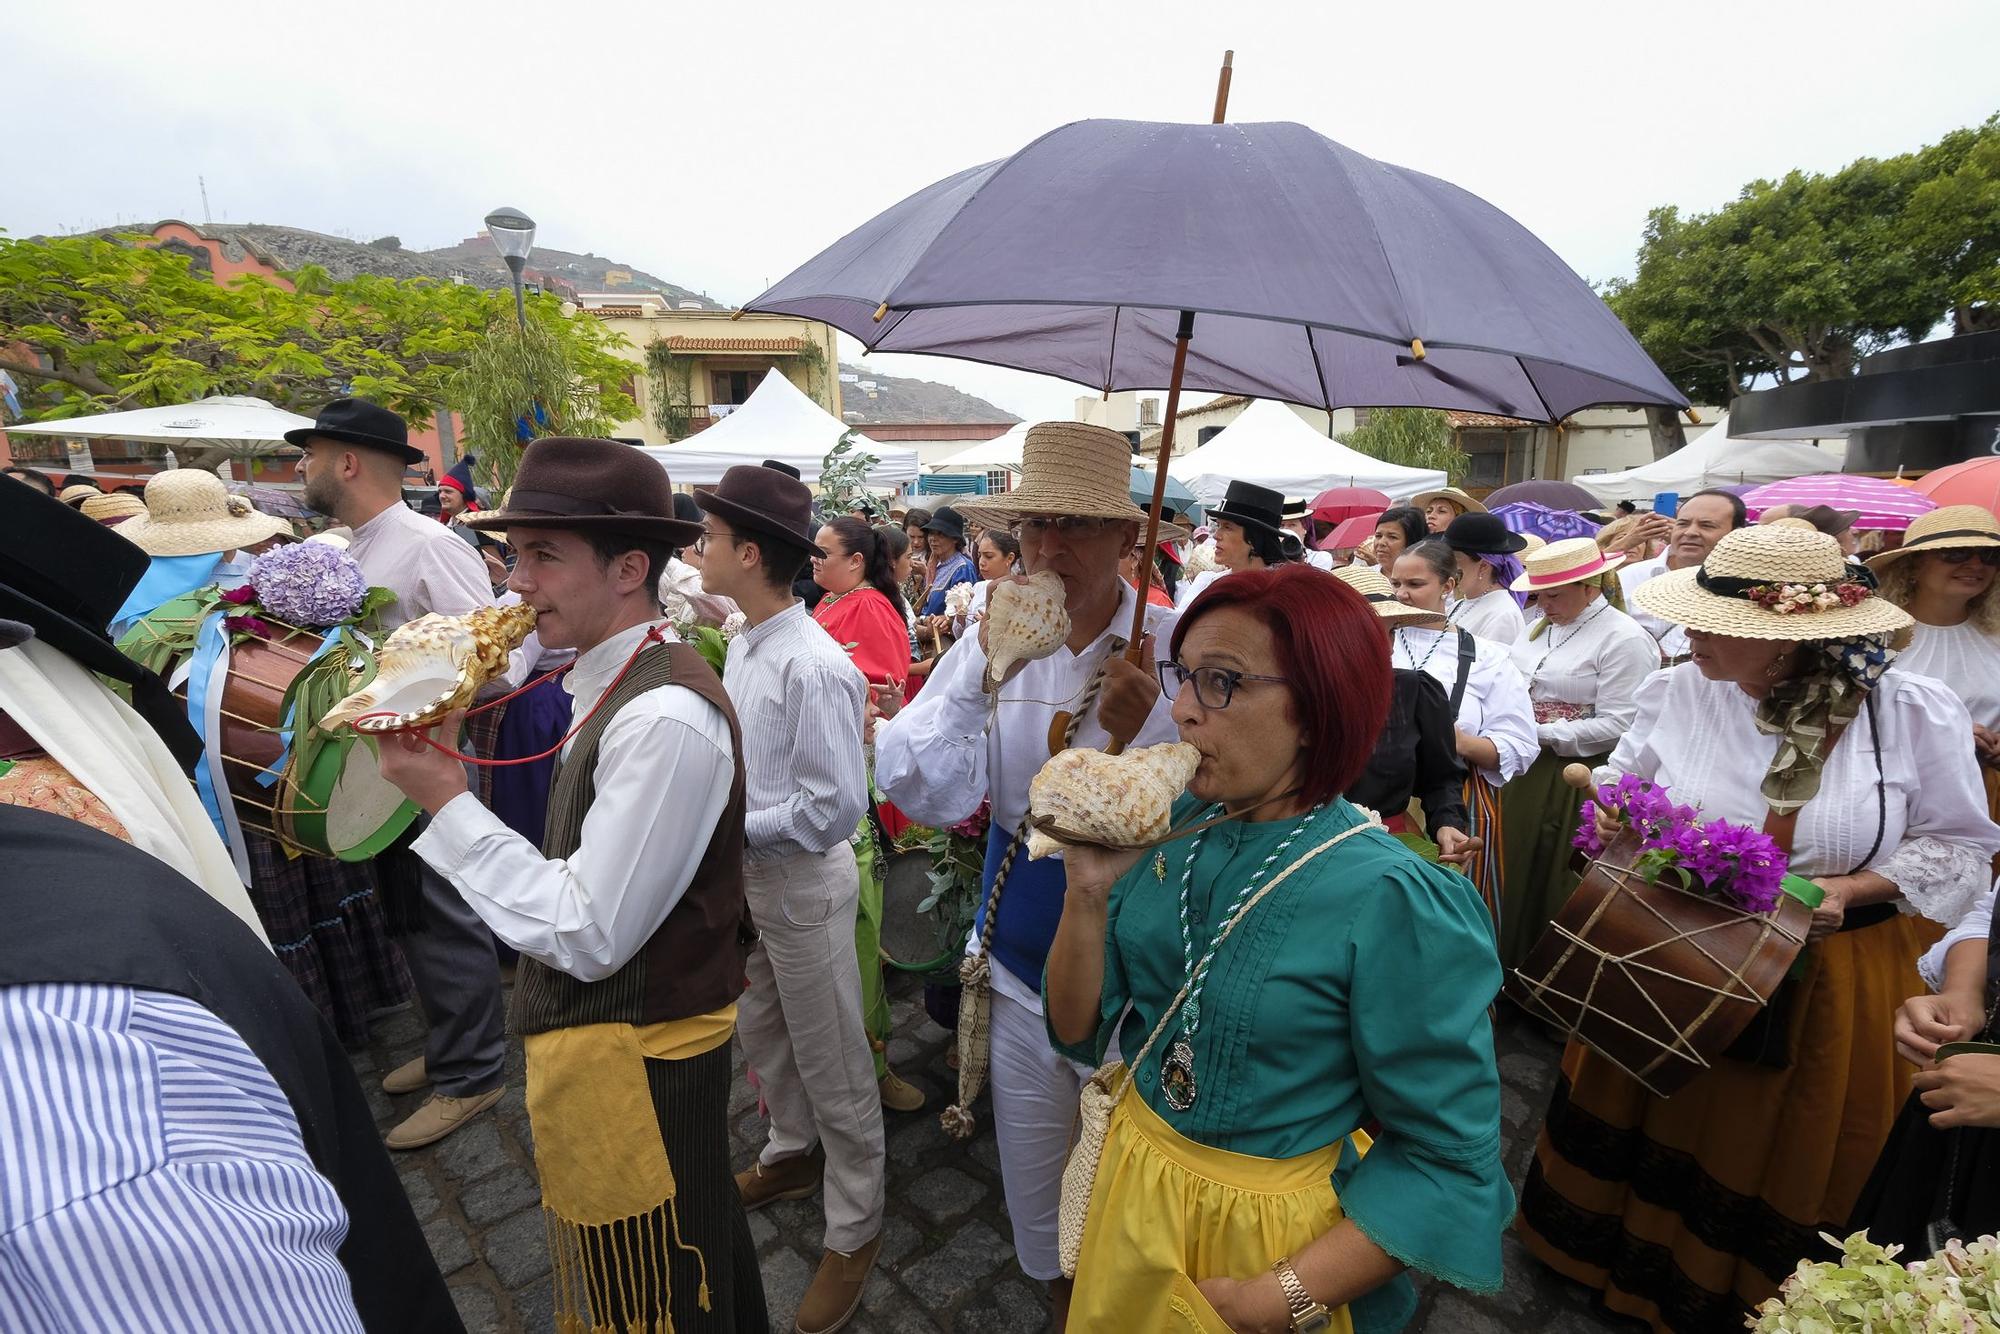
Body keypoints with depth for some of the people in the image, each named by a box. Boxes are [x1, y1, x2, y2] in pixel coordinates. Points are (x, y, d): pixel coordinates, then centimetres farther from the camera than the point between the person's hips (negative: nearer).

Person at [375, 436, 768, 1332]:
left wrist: (449, 804, -19)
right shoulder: (623, 686, 2)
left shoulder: (664, 717, -27)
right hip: (620, 1037, 8)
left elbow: (588, 936, -24)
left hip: (634, 1063, -8)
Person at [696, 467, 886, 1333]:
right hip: (748, 872, 9)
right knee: (762, 1034, 27)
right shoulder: (743, 644, 1)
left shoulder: (813, 668, -27)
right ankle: (791, 1155, 53)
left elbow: (836, 807, -27)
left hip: (803, 881, -9)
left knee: (832, 1065, 10)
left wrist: (730, 827, -20)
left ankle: (854, 1228, 33)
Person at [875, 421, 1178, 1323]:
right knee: (1032, 1179, 25)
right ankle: (1057, 1292, 55)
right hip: (1016, 962, 3)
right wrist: (981, 669, -26)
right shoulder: (995, 639, -8)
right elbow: (927, 798, -16)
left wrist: (1142, 731, -35)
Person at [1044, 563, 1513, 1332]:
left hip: (1266, 1232, -5)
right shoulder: (1171, 832, -11)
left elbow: (1448, 1162, -17)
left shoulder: (1394, 901, -25)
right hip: (1132, 1188, 5)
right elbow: (1078, 1029, -7)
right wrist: (1088, 892, -22)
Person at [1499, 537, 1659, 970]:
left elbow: (1617, 725, -18)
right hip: (1528, 773, 7)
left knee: (1560, 888, 6)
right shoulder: (1541, 627, 11)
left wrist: (1541, 735, -18)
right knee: (1520, 878, 16)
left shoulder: (1623, 638, -12)